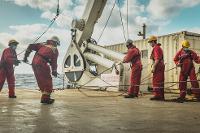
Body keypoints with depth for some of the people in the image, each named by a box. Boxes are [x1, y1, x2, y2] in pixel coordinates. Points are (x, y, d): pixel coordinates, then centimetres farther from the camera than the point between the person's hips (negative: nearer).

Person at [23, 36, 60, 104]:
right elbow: (54, 62, 3)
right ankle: (46, 98, -1)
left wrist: (26, 56, 23)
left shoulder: (43, 45, 22)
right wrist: (54, 71, 13)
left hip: (34, 62, 6)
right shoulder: (55, 50, 9)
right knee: (47, 80, 4)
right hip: (41, 63, -6)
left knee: (41, 81, 15)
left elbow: (31, 46, 19)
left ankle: (44, 97, 22)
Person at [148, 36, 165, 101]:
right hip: (161, 66, 10)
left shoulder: (156, 48, -9)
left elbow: (157, 59, -19)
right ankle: (161, 96, 12)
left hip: (158, 66, -10)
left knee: (156, 81, -10)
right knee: (160, 81, 9)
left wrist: (154, 67, -20)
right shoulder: (159, 48, 23)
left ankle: (157, 95, -11)